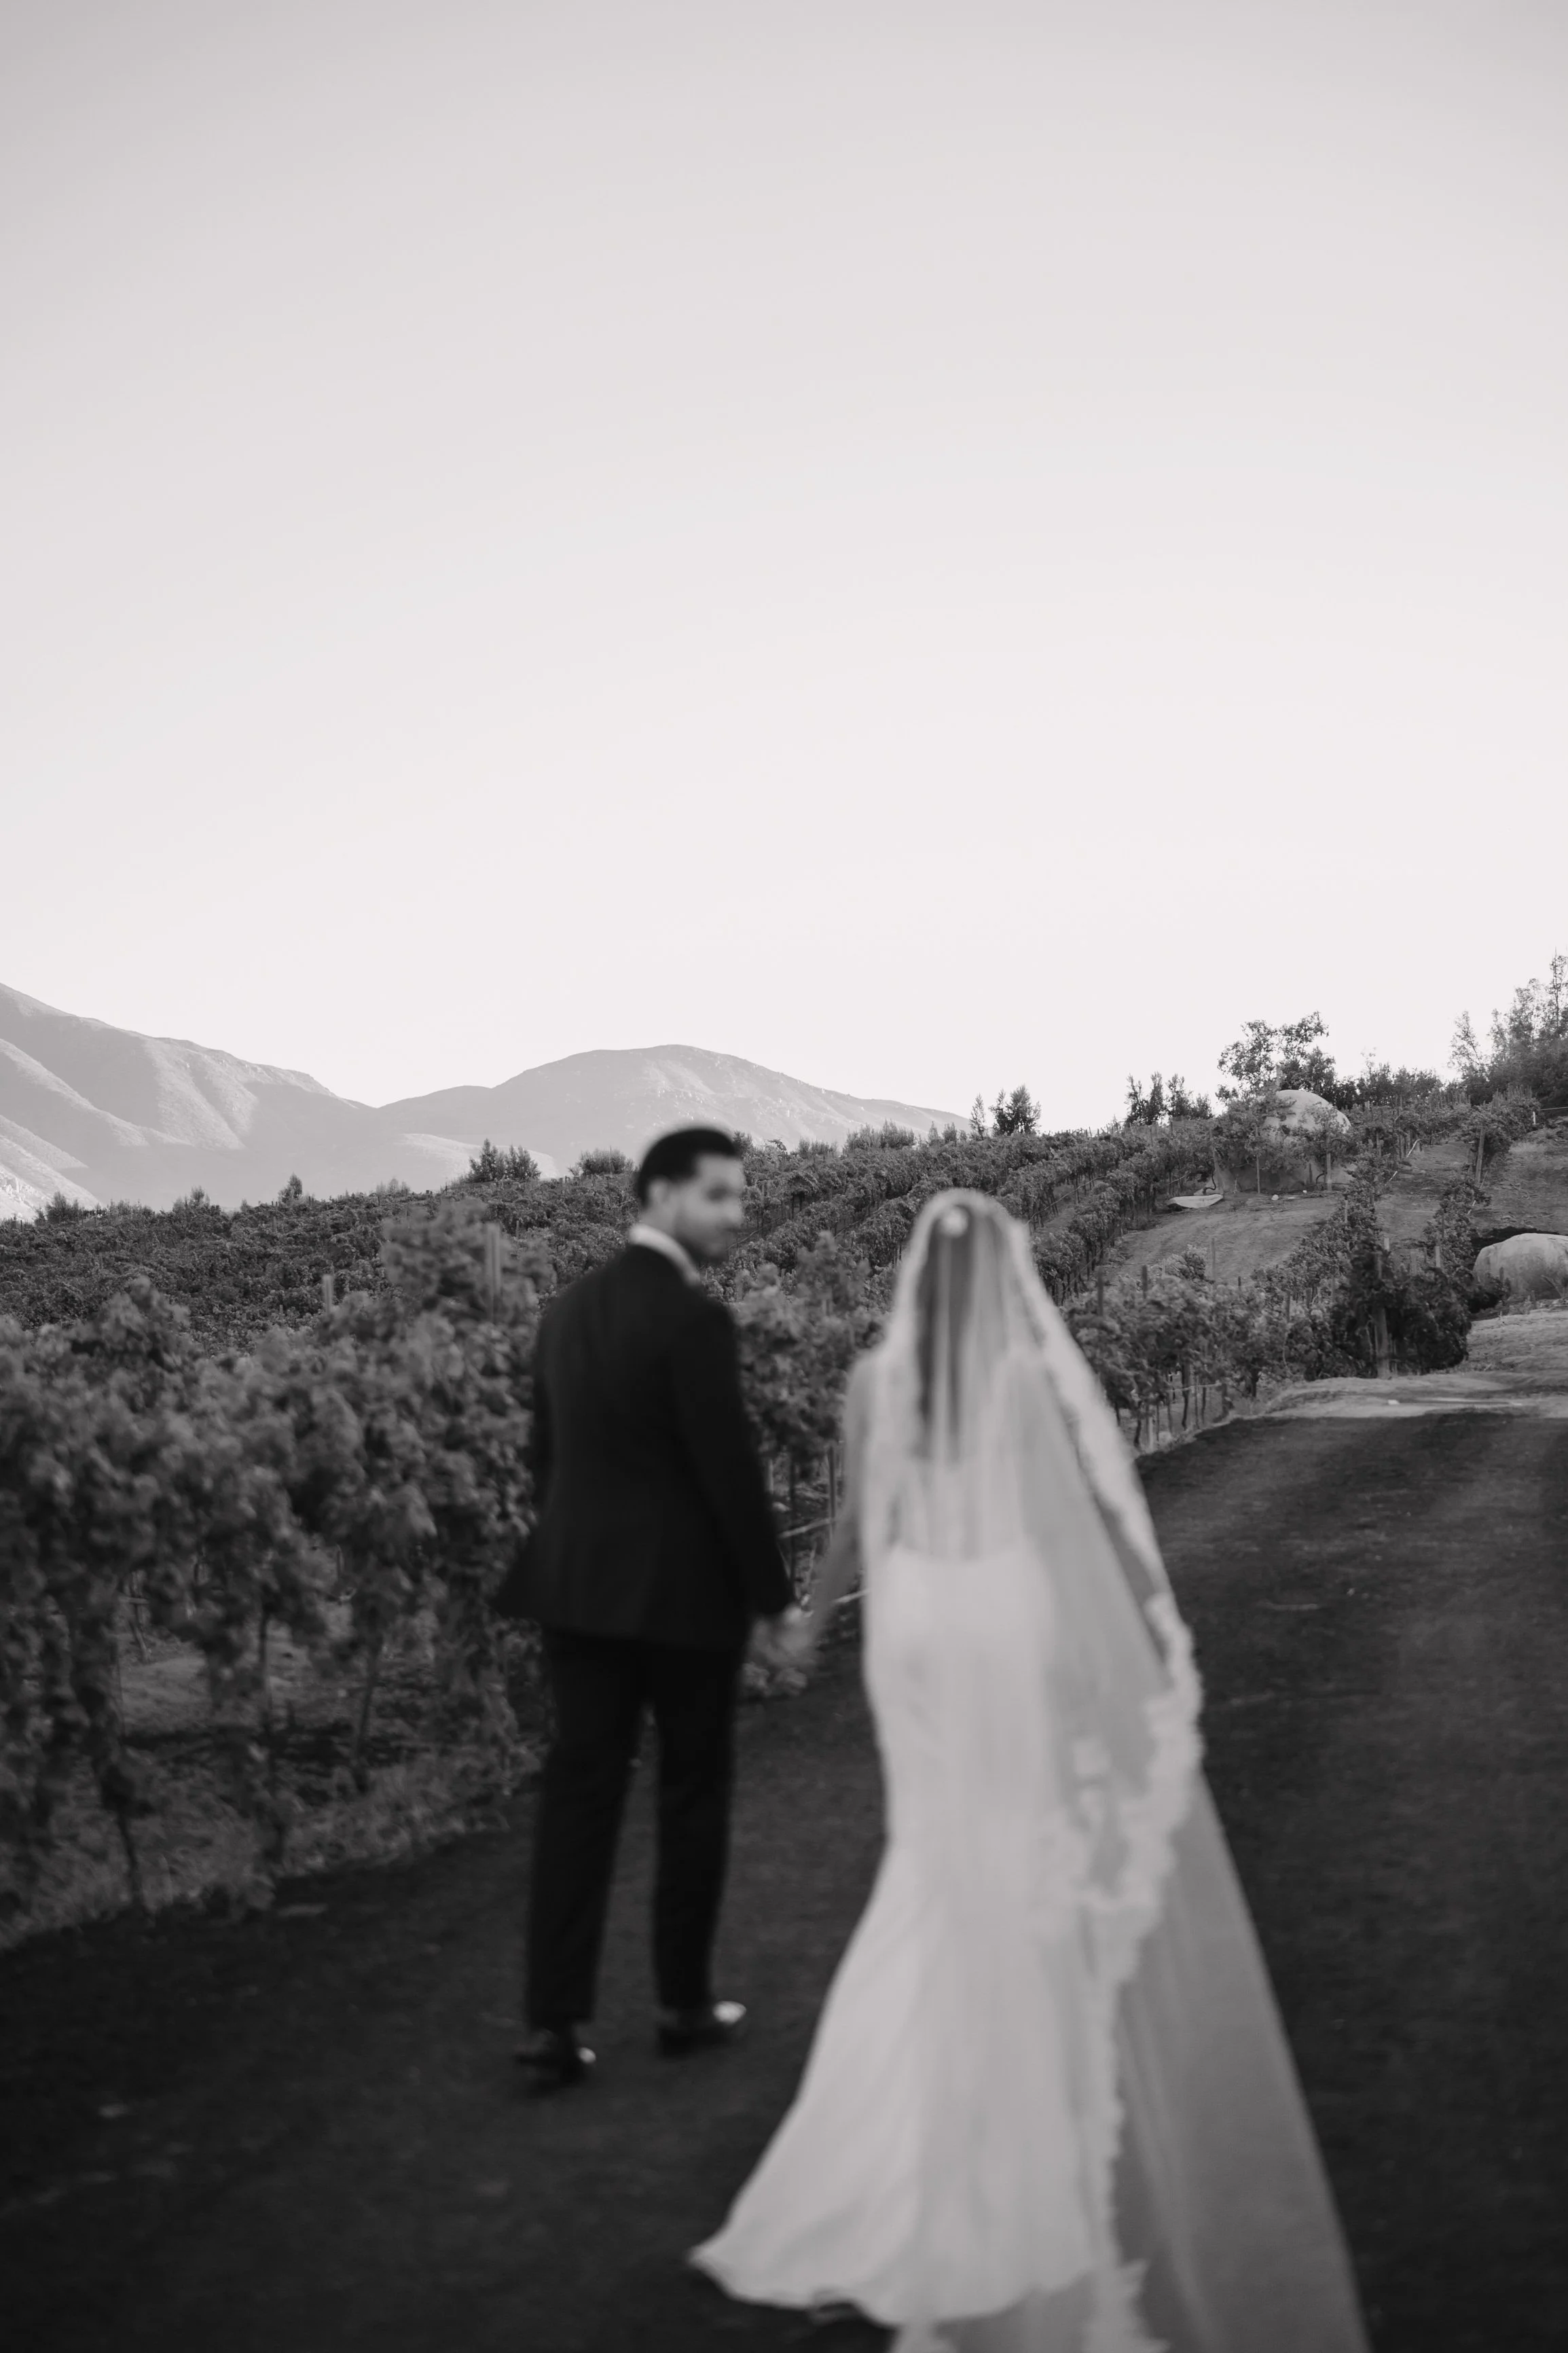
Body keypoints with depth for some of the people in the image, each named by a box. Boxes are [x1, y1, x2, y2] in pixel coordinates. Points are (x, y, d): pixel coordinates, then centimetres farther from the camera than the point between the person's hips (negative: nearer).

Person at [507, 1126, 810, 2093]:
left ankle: (555, 2025, 5)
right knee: (694, 1793, 10)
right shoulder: (693, 1317, -16)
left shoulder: (568, 1309, 8)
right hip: (685, 1595, -6)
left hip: (581, 1587, 6)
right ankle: (686, 2004, 22)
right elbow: (730, 1471, -16)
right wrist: (777, 1600, -8)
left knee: (578, 1795, 6)